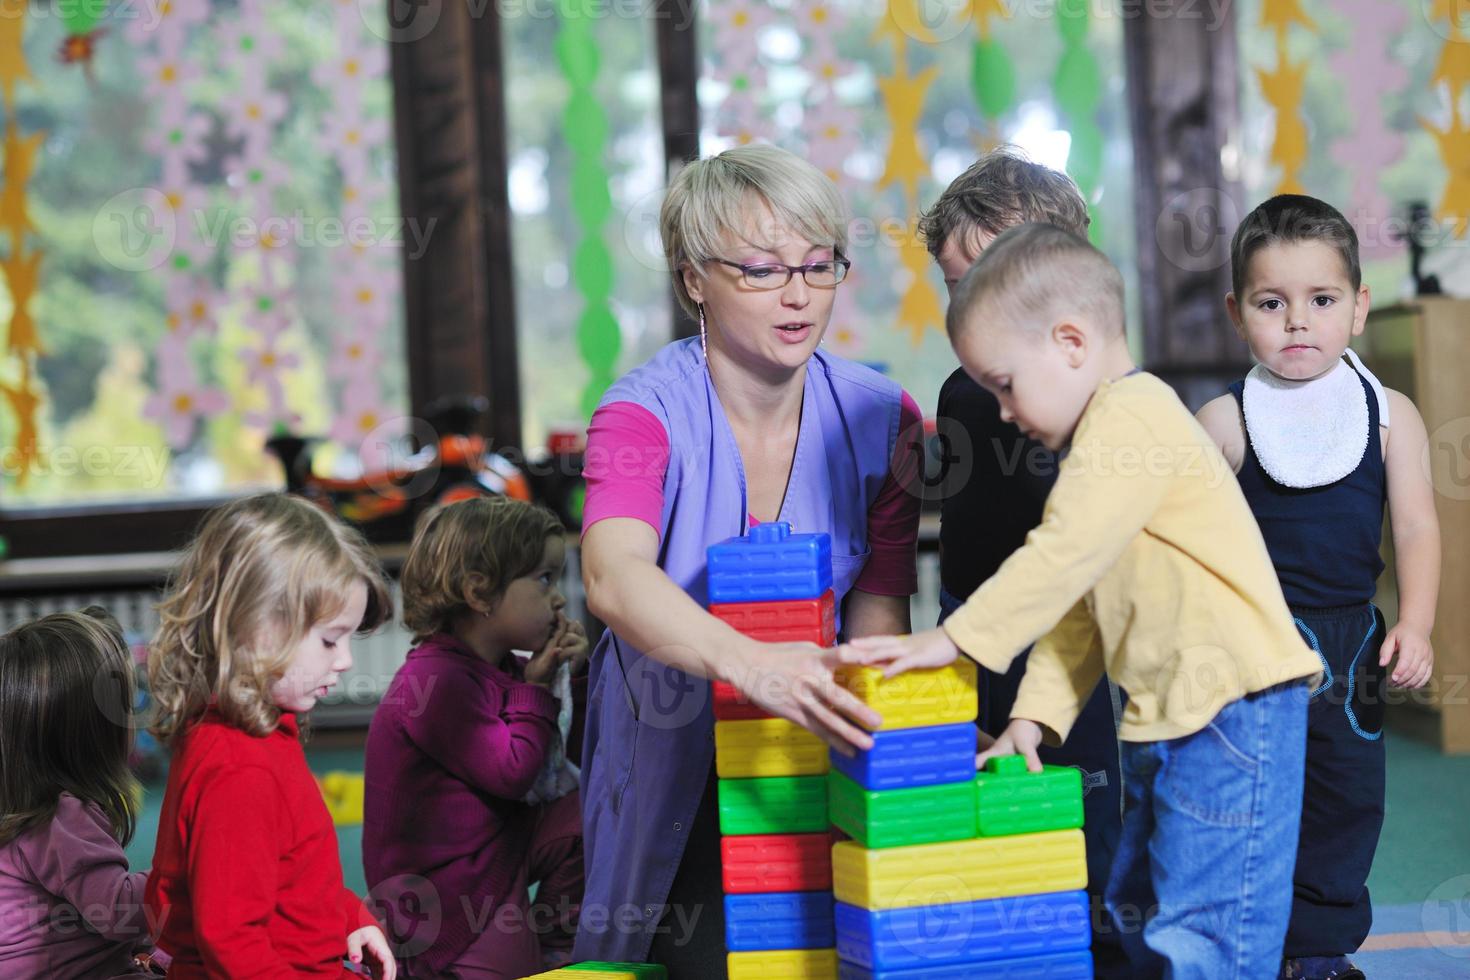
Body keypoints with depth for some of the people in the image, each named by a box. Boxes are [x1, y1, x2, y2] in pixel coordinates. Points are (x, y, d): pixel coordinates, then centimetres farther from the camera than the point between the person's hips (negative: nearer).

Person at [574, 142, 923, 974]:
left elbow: (879, 610, -8)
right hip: (676, 762, -2)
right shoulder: (645, 415, -16)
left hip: (818, 754, 2)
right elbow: (615, 577, -35)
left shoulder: (883, 419, -5)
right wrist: (748, 664, -52)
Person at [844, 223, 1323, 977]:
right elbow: (1079, 603, 18)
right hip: (1166, 715, 11)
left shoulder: (1131, 414, -14)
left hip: (1231, 707, -11)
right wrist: (1036, 715, 9)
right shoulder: (1102, 433, 20)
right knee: (1139, 913, 17)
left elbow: (1060, 560, -22)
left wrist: (952, 640, -19)